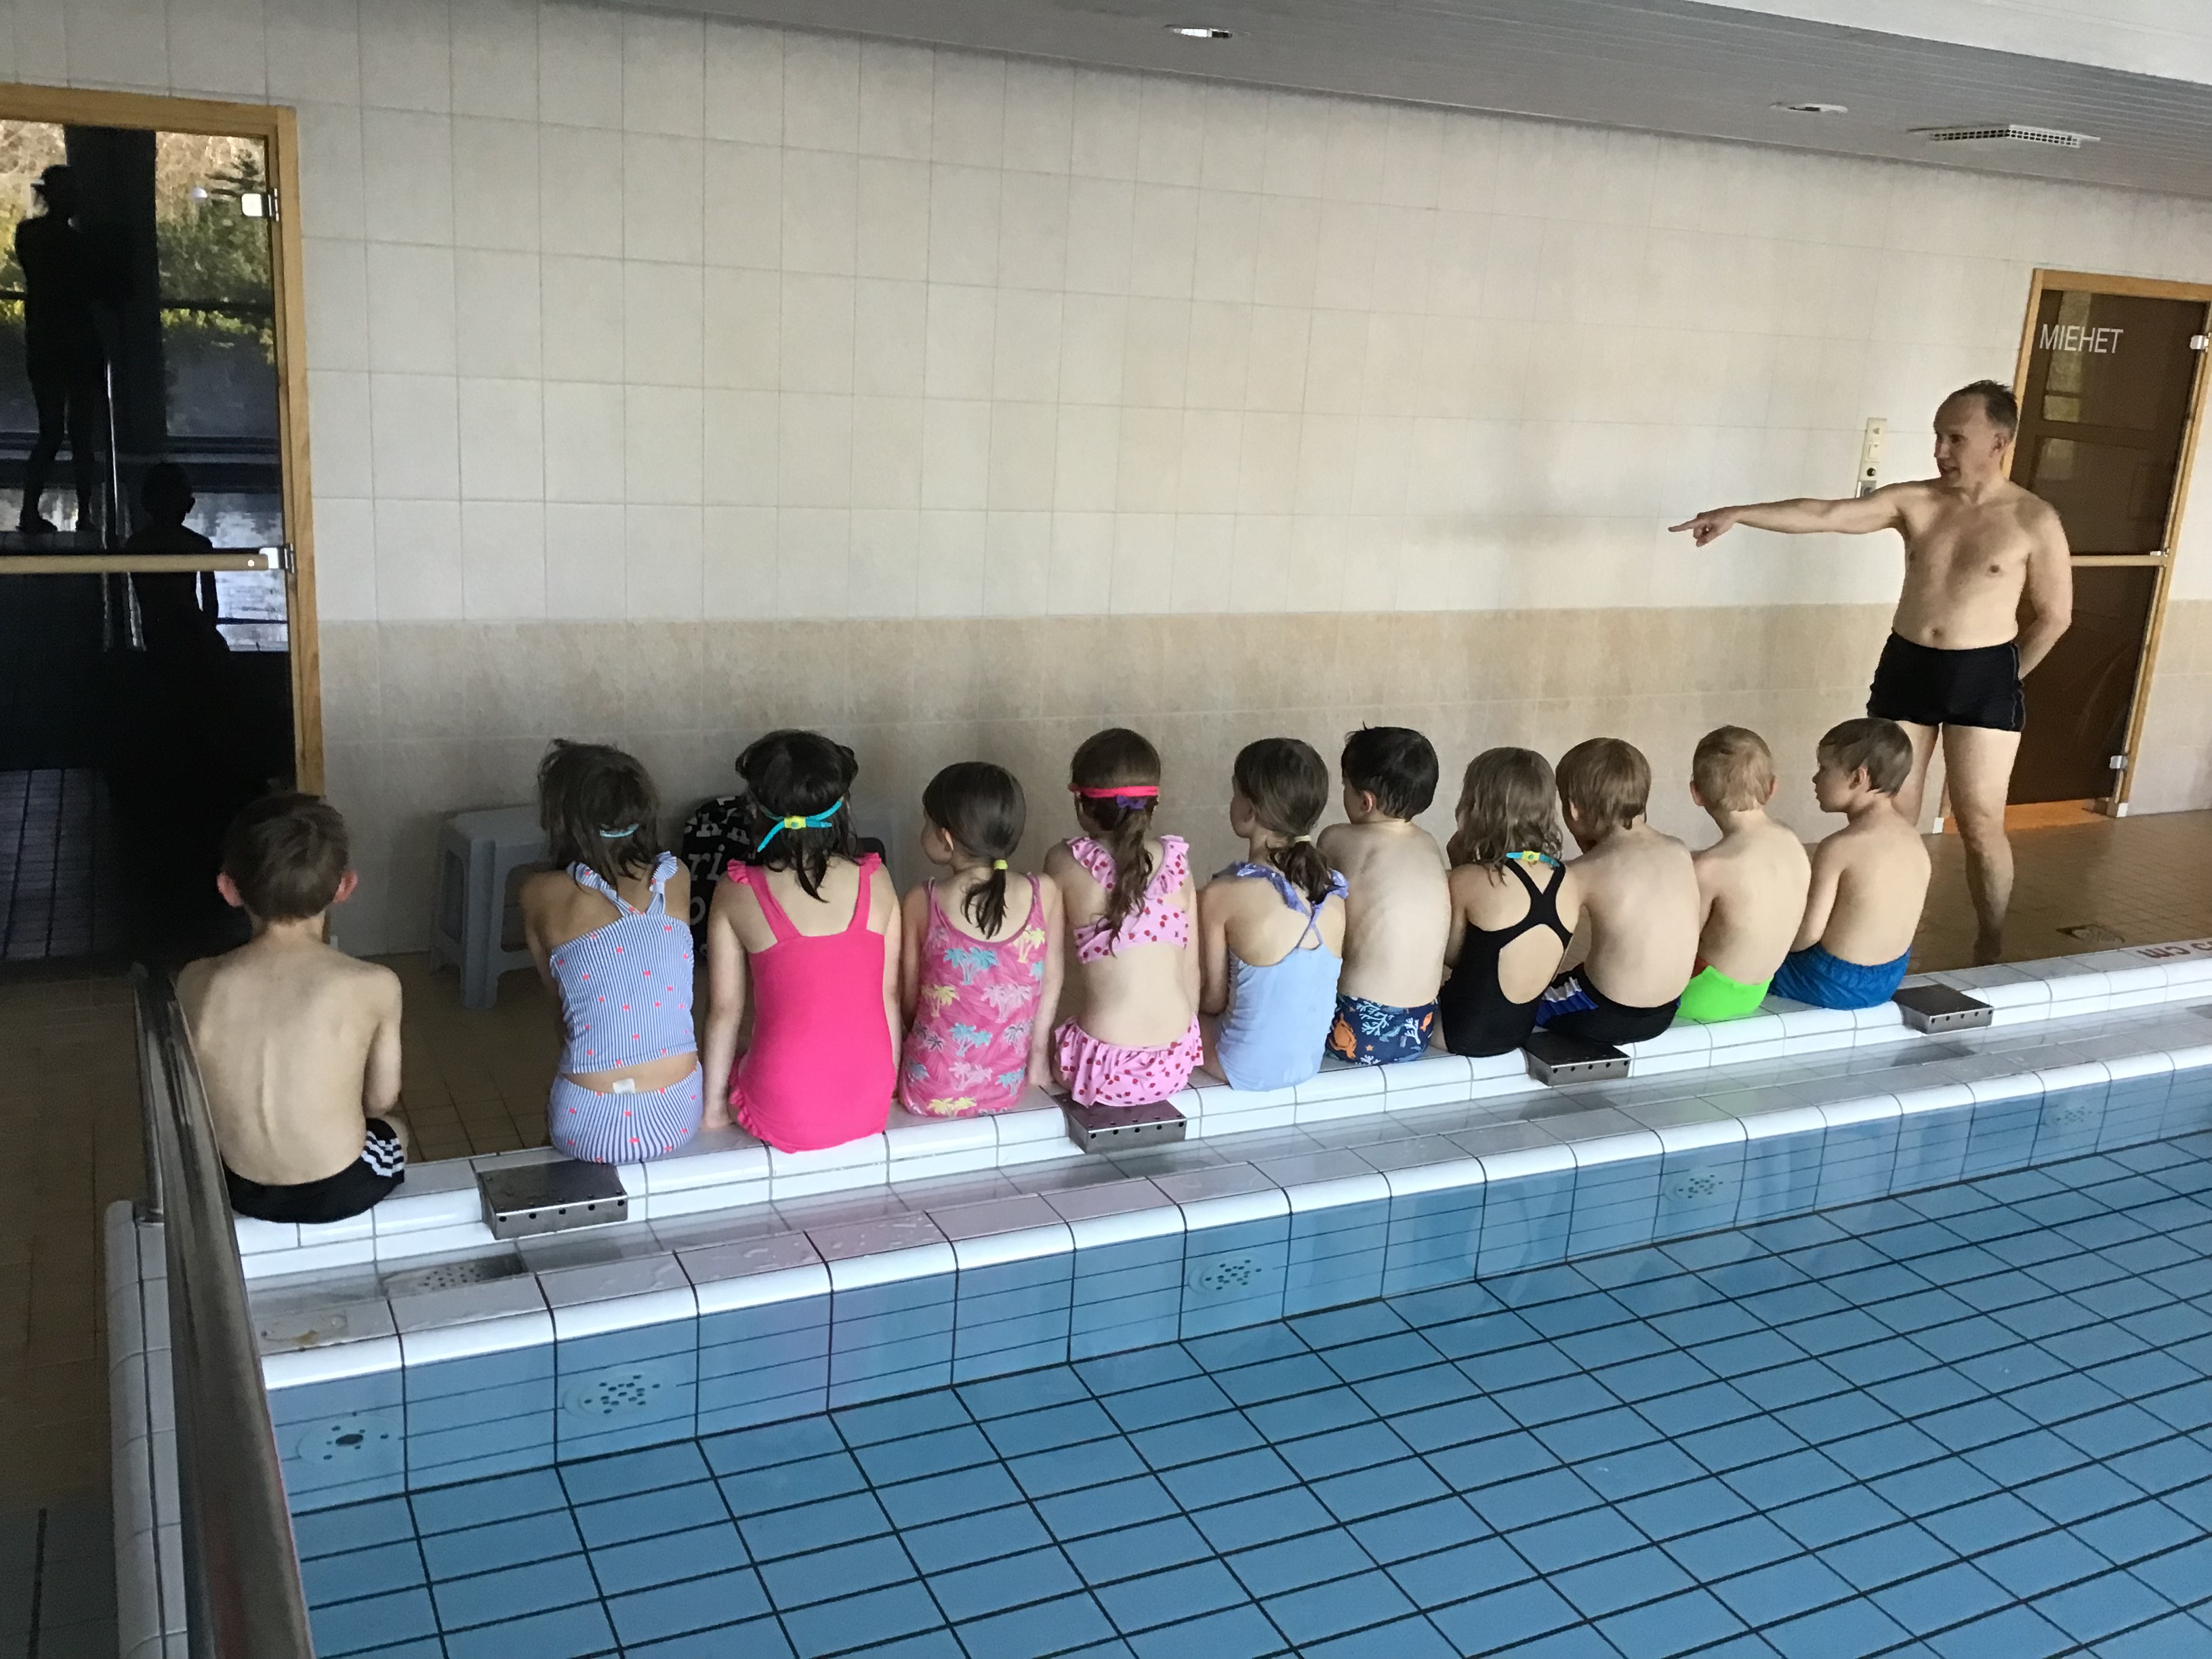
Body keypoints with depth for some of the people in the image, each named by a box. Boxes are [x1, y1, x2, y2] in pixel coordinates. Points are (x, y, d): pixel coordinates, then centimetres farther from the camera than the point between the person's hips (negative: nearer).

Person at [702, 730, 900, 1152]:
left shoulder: (736, 894, -11)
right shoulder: (875, 880, -6)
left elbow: (725, 1009, -5)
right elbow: (890, 993, 0)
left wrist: (713, 1105, 8)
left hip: (784, 1117, -2)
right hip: (871, 1106, 2)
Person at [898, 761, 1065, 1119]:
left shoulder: (922, 903, -14)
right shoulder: (1045, 894, -12)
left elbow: (908, 1000, -4)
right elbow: (1051, 982, -3)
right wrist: (1038, 1056, 10)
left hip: (930, 1092, -1)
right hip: (1007, 1090, 1)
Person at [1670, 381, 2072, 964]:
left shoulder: (2034, 520, -8)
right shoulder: (1914, 501, 0)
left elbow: (2054, 615, 0)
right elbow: (1824, 515, -11)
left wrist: (2006, 676, 4)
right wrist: (1738, 514, -21)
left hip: (1983, 679, -3)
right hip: (1905, 667, 3)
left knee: (1980, 824, 2)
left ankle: (1990, 951, 19)